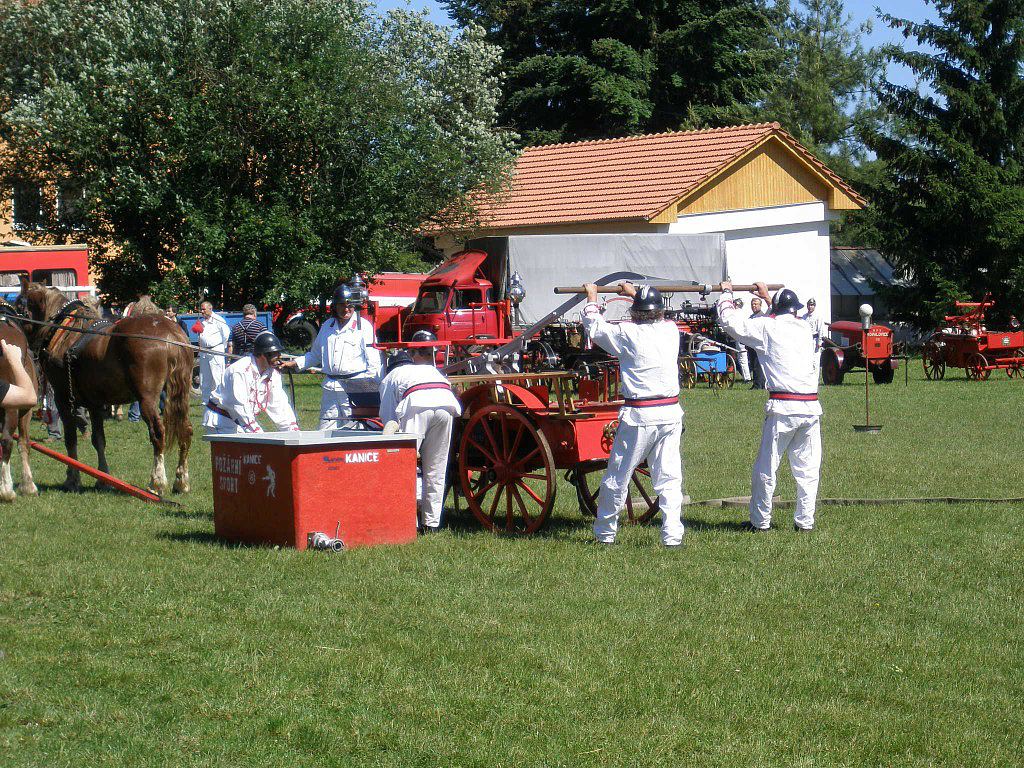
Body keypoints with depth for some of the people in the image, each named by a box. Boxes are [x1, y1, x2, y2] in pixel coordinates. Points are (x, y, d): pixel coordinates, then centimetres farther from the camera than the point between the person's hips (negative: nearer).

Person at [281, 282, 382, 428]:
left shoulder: (364, 326, -1)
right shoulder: (327, 326, 16)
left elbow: (373, 362, -4)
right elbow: (315, 355, 30)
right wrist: (295, 363, 18)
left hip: (354, 388, -5)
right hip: (330, 387, 5)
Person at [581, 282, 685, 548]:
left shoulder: (628, 334, -7)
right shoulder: (671, 330, 5)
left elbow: (594, 326, 7)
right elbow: (658, 315, 28)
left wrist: (592, 298, 24)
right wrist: (635, 292, 43)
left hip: (639, 416, -3)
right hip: (670, 414, 4)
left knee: (617, 477, 9)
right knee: (669, 478, 6)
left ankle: (604, 532, 20)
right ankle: (672, 534, -1)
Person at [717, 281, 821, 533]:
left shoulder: (768, 327, -1)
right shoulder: (804, 328, 13)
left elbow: (729, 320, 6)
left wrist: (726, 293, 24)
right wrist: (767, 295, 49)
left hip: (783, 408, -4)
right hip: (811, 407, 4)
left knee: (766, 468, 5)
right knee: (807, 468, 10)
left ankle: (760, 521, 11)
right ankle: (805, 521, 10)